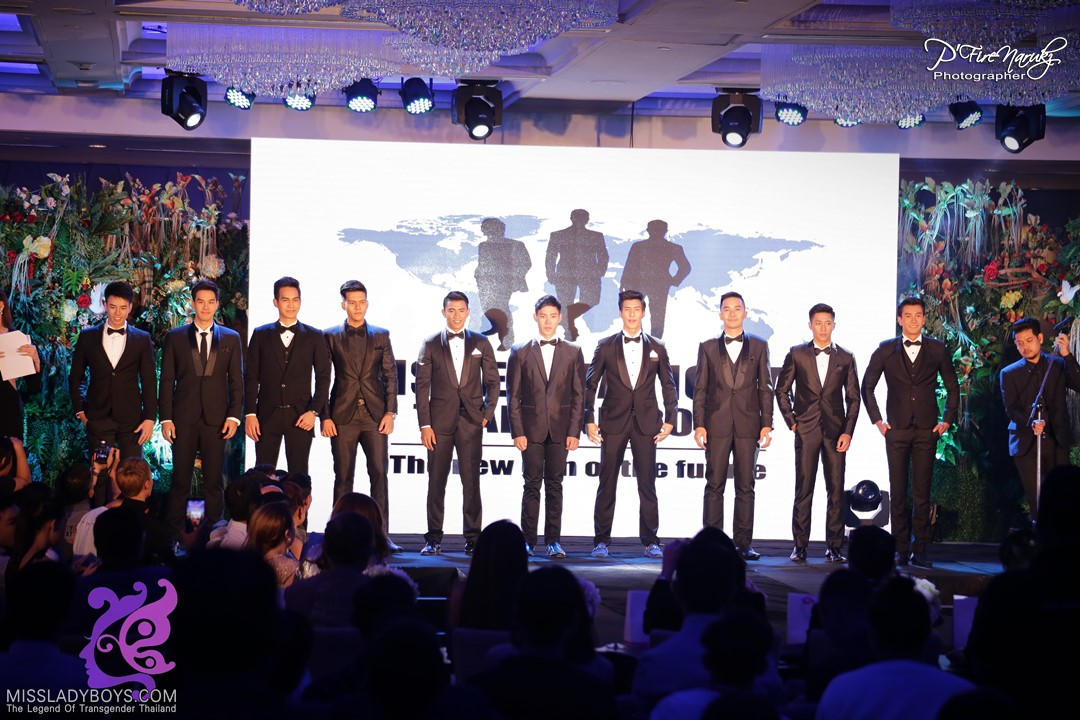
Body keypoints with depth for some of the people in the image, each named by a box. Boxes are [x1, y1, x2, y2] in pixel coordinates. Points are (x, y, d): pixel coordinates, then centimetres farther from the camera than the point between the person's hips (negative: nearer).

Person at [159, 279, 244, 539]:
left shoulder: (231, 338, 9)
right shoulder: (175, 337, 7)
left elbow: (236, 381, 8)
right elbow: (167, 381, 5)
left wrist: (234, 416, -3)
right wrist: (166, 418, -3)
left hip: (216, 419, 0)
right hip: (184, 419, 0)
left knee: (214, 482, 3)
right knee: (180, 481, 1)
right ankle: (175, 533, 5)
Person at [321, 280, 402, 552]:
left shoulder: (381, 335, 10)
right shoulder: (330, 336, 7)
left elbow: (390, 375, 8)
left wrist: (390, 412, -2)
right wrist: (325, 417, -3)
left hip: (375, 415, 1)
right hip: (343, 415, -1)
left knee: (379, 473, -4)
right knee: (343, 476, 2)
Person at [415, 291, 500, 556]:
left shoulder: (481, 343, 9)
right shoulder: (431, 344, 6)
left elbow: (492, 382, 11)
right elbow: (422, 386, 3)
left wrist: (487, 414, -1)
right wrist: (424, 424, -4)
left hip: (471, 422, 0)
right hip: (440, 421, 0)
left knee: (471, 481, 0)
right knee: (436, 481, 2)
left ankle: (472, 538, 5)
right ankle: (433, 539, 7)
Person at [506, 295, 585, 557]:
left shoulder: (573, 353, 8)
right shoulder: (520, 353, 6)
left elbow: (578, 396, 6)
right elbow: (513, 396, 4)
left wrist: (574, 432, -2)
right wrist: (517, 432, -5)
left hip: (559, 429, 1)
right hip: (531, 429, -1)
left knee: (554, 486, 3)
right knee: (532, 485, 0)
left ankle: (553, 540, 7)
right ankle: (528, 540, 4)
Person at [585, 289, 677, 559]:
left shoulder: (657, 348, 8)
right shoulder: (606, 346, 5)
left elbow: (669, 386, 11)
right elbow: (590, 385, 6)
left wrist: (669, 420, 3)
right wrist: (589, 420, -1)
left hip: (646, 423, 1)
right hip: (613, 423, -1)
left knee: (647, 484, 1)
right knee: (607, 484, 1)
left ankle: (650, 541, 6)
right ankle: (601, 540, 6)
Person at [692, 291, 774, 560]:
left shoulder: (759, 346, 9)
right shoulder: (708, 347, 9)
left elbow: (766, 387, 7)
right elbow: (700, 389, 6)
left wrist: (767, 424, -1)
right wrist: (699, 424, -3)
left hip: (747, 425, 0)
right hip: (717, 424, 0)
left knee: (746, 487, 2)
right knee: (714, 485, -1)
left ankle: (743, 544, 6)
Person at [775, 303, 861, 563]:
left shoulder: (845, 358, 8)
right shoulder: (797, 354, 5)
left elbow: (853, 398, 8)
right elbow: (782, 390, 10)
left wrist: (848, 431, -1)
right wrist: (791, 421, 1)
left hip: (835, 431, 1)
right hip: (806, 431, -1)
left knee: (836, 491, 1)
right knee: (804, 489, -2)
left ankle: (834, 547, 6)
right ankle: (800, 546, 3)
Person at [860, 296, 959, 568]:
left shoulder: (938, 350, 6)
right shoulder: (886, 350, 5)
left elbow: (952, 387, 14)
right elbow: (867, 386, 12)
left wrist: (947, 420, 6)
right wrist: (877, 420, 6)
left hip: (927, 430, 0)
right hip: (896, 430, 0)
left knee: (922, 493, 0)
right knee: (898, 492, 0)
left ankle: (920, 550, 4)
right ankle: (900, 549, 6)